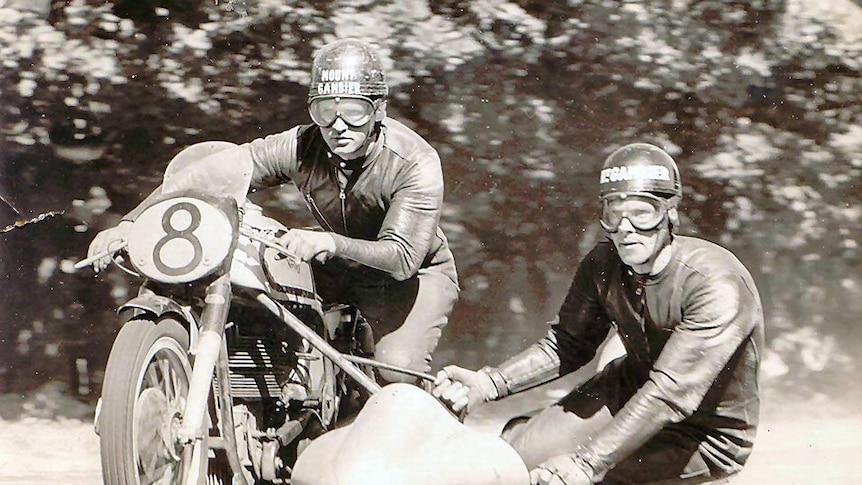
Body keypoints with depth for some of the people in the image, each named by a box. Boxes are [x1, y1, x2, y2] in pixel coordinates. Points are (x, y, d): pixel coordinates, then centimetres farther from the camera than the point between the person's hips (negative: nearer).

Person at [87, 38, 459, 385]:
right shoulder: (300, 147, -19)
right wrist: (130, 224, -30)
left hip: (415, 272, -4)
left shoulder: (417, 161, -29)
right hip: (336, 269, 4)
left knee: (397, 367, -30)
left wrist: (333, 243, -58)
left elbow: (403, 256, -40)